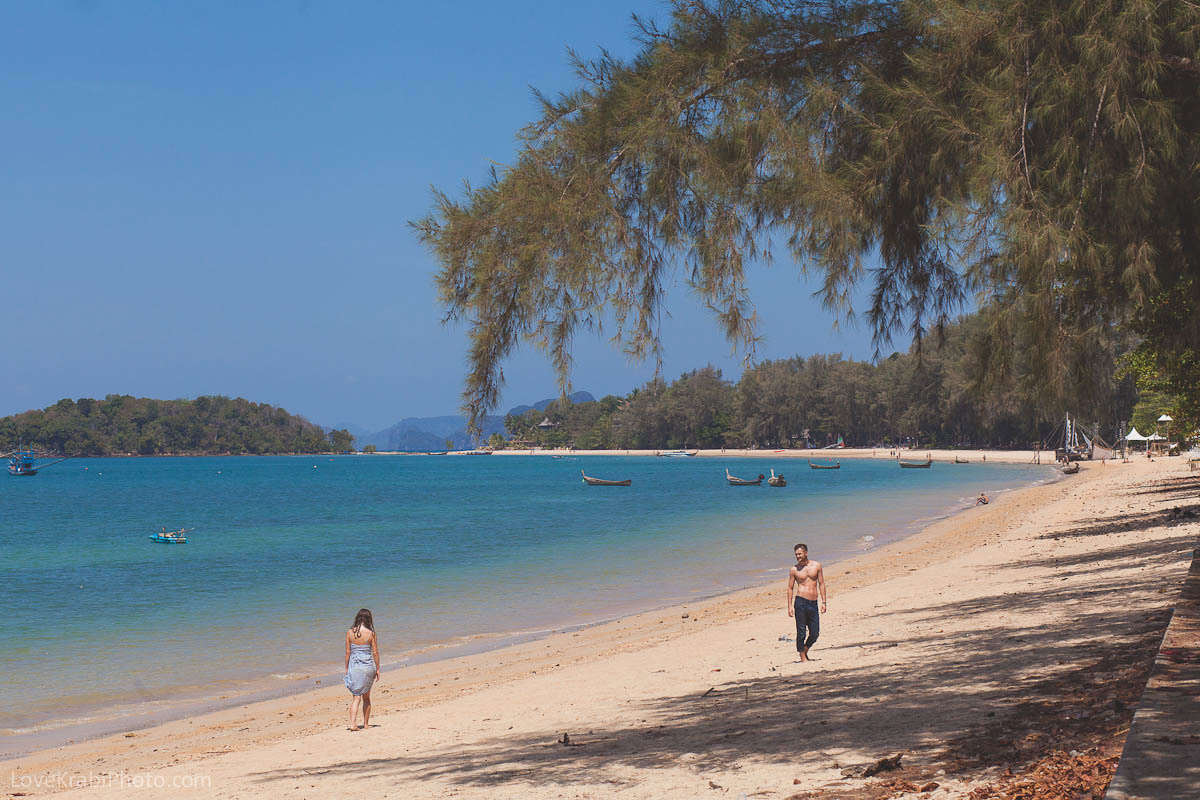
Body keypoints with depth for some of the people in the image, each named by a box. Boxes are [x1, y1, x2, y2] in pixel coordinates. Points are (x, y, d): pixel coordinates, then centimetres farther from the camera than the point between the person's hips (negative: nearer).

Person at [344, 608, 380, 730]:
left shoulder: (349, 633, -5)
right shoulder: (371, 634, -8)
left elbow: (348, 652, -1)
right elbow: (375, 653, -3)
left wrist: (346, 669, 8)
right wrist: (377, 669, 6)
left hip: (354, 667, 0)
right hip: (368, 666, 0)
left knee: (356, 697, 1)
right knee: (366, 697, 17)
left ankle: (353, 723, -16)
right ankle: (366, 723, 26)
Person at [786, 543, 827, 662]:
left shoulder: (816, 565, 8)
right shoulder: (794, 570, 4)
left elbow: (821, 584, 10)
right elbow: (790, 588, 6)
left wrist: (823, 602, 4)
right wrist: (789, 606, -1)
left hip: (813, 603, 2)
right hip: (800, 602, -2)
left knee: (815, 633, 2)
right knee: (801, 632, -3)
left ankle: (805, 651, 26)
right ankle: (803, 657, 7)